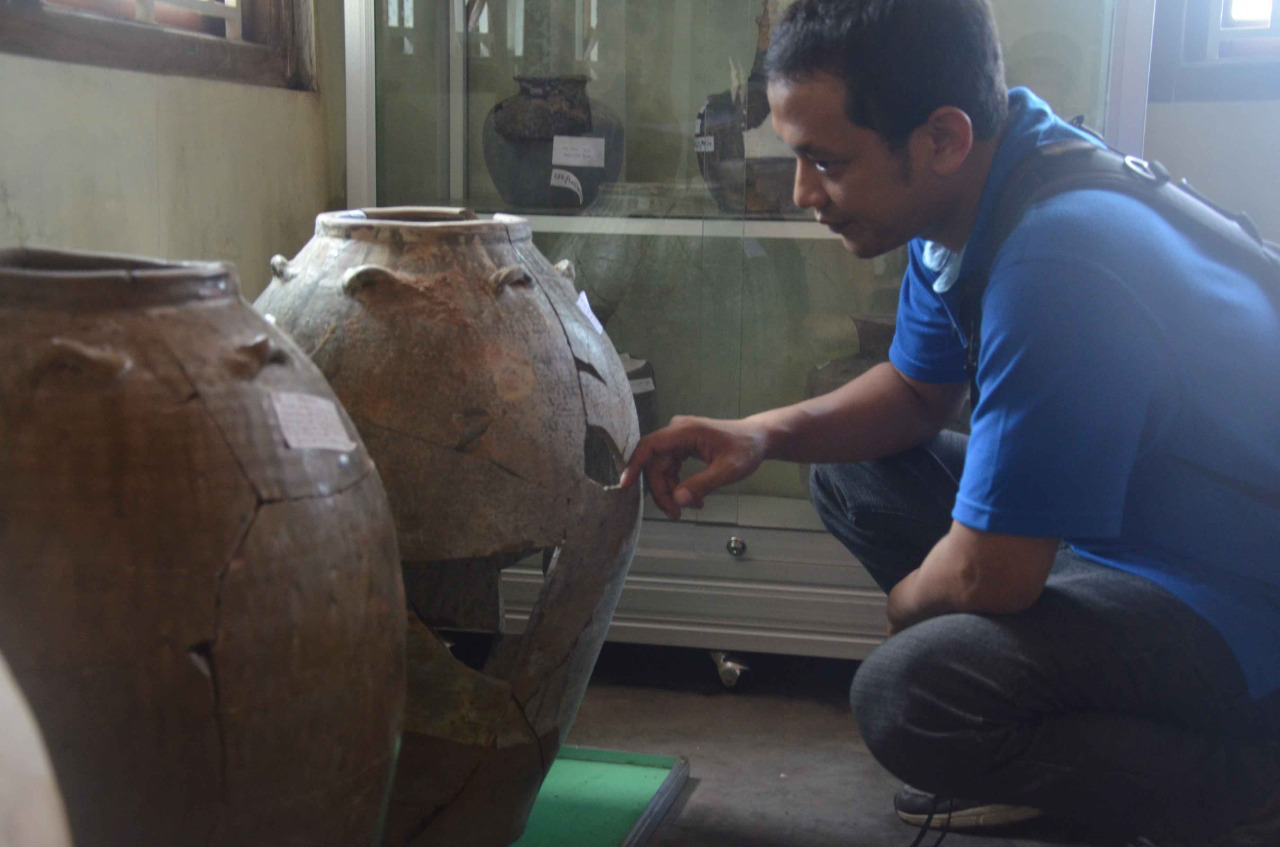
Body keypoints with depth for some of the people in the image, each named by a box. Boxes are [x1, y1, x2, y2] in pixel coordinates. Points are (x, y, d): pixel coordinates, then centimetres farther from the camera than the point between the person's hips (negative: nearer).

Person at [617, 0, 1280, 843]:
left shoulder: (1055, 267, -33)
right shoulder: (971, 188, -3)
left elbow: (986, 578, -25)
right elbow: (917, 391, 14)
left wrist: (904, 606, -1)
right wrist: (765, 434, -3)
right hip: (1126, 525, 9)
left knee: (905, 700, -28)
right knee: (854, 475, 8)